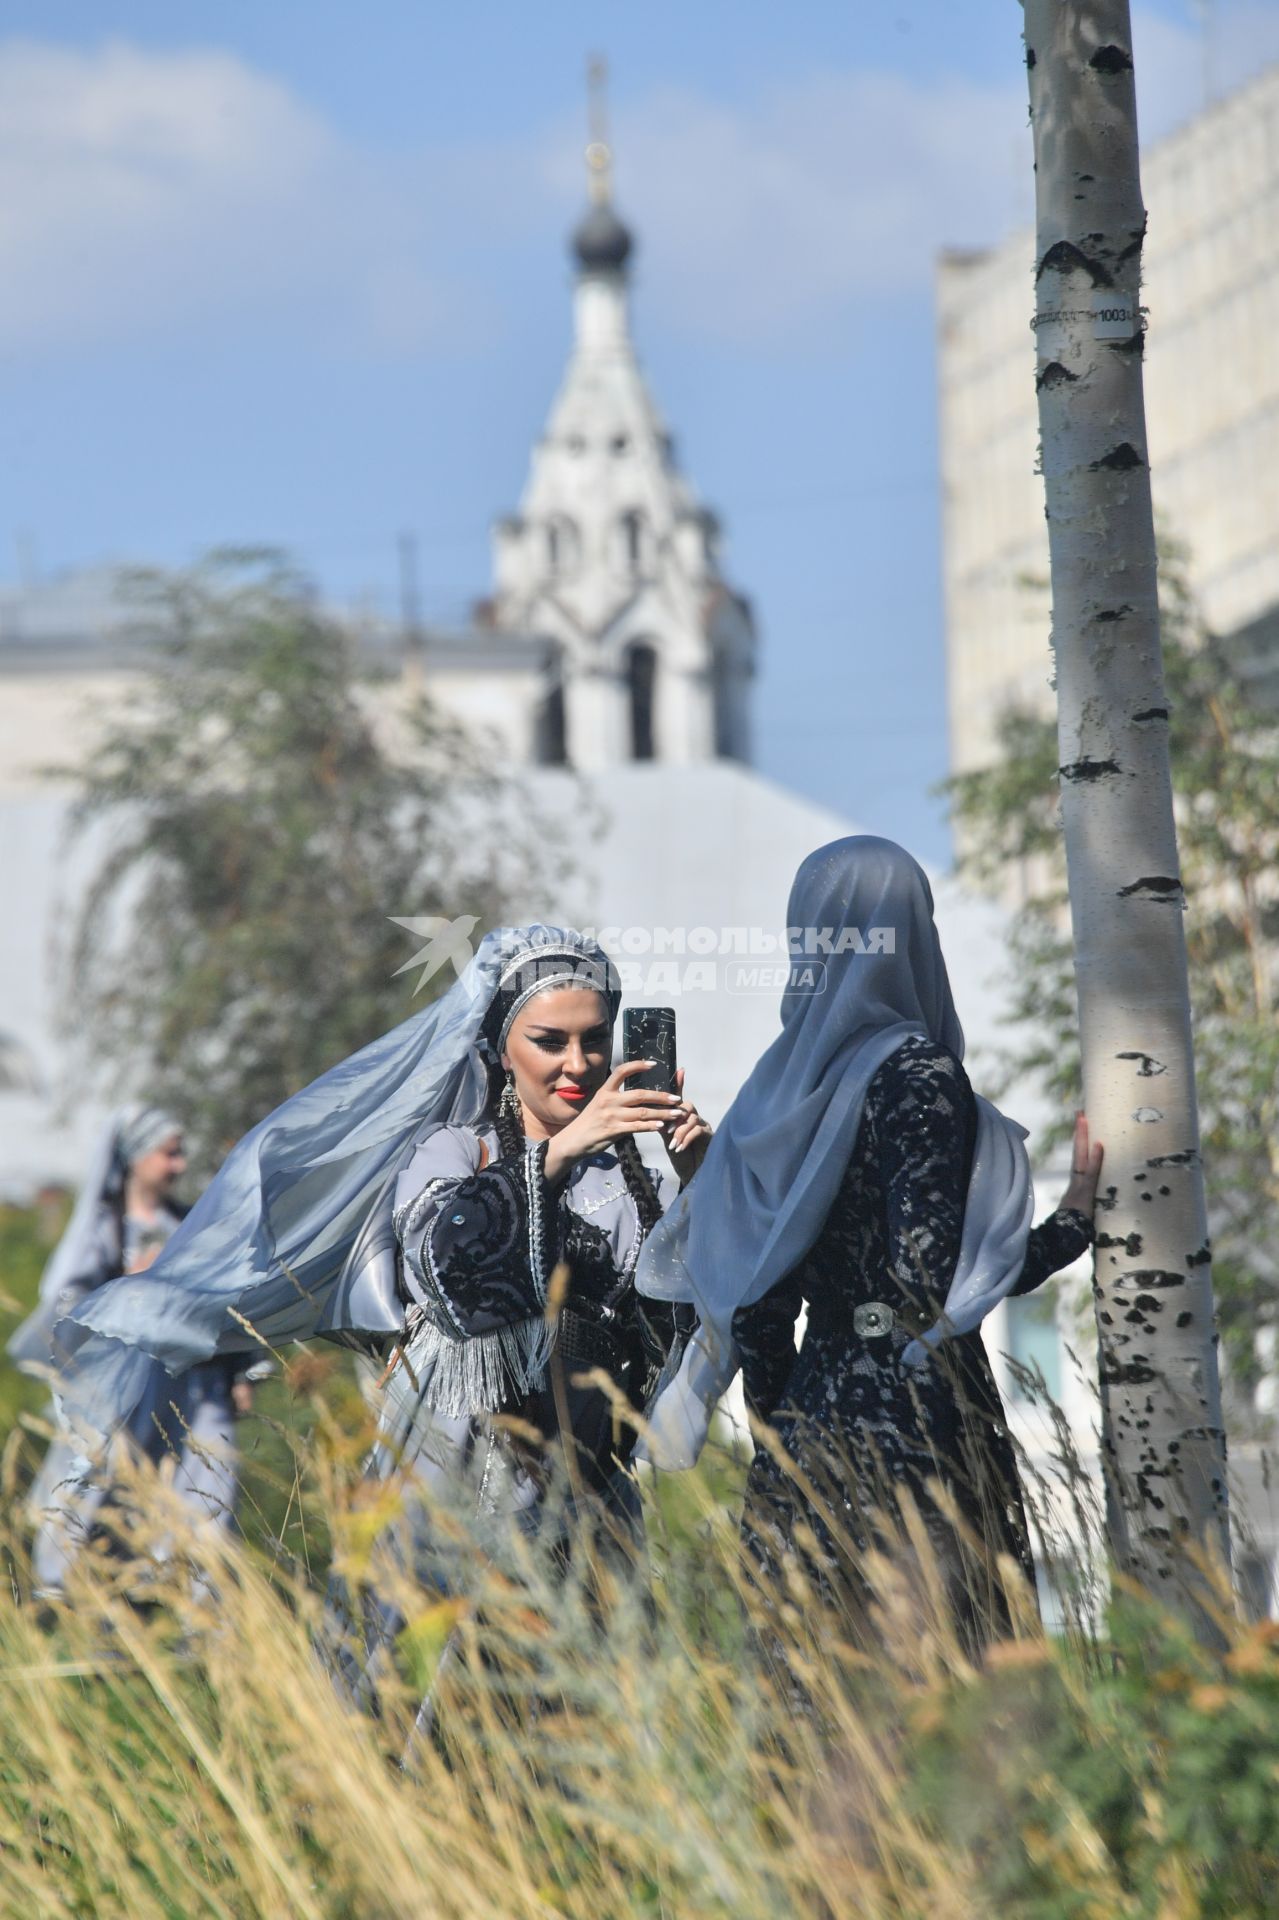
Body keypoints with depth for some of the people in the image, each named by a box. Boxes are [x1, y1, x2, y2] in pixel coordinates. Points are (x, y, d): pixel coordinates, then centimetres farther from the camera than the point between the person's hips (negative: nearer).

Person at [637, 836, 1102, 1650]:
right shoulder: (917, 1072, -10)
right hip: (916, 1415, -7)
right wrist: (1073, 1222, -5)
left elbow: (757, 1299, 10)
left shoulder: (787, 1083, 10)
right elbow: (928, 1282, -17)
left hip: (812, 1405, 7)